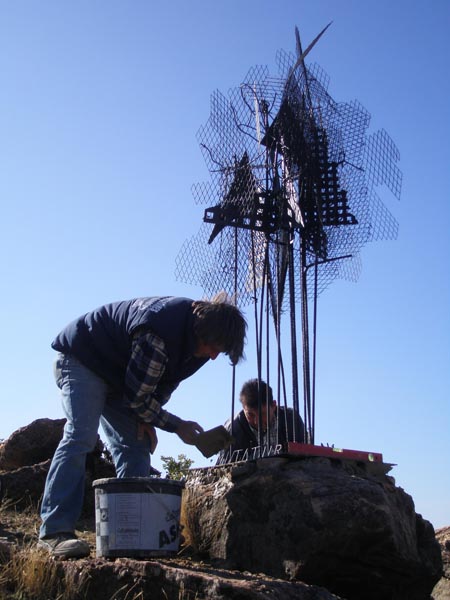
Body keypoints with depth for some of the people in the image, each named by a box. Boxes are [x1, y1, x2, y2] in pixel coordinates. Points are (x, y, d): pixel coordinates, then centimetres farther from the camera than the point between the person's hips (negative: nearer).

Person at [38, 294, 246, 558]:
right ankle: (55, 531, -24)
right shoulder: (157, 335, -38)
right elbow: (137, 395, -29)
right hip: (82, 359, -9)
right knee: (81, 436, -23)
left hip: (119, 376, 9)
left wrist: (147, 419, -10)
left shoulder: (200, 338, -11)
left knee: (136, 445, -1)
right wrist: (177, 426, -20)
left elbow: (166, 383, 2)